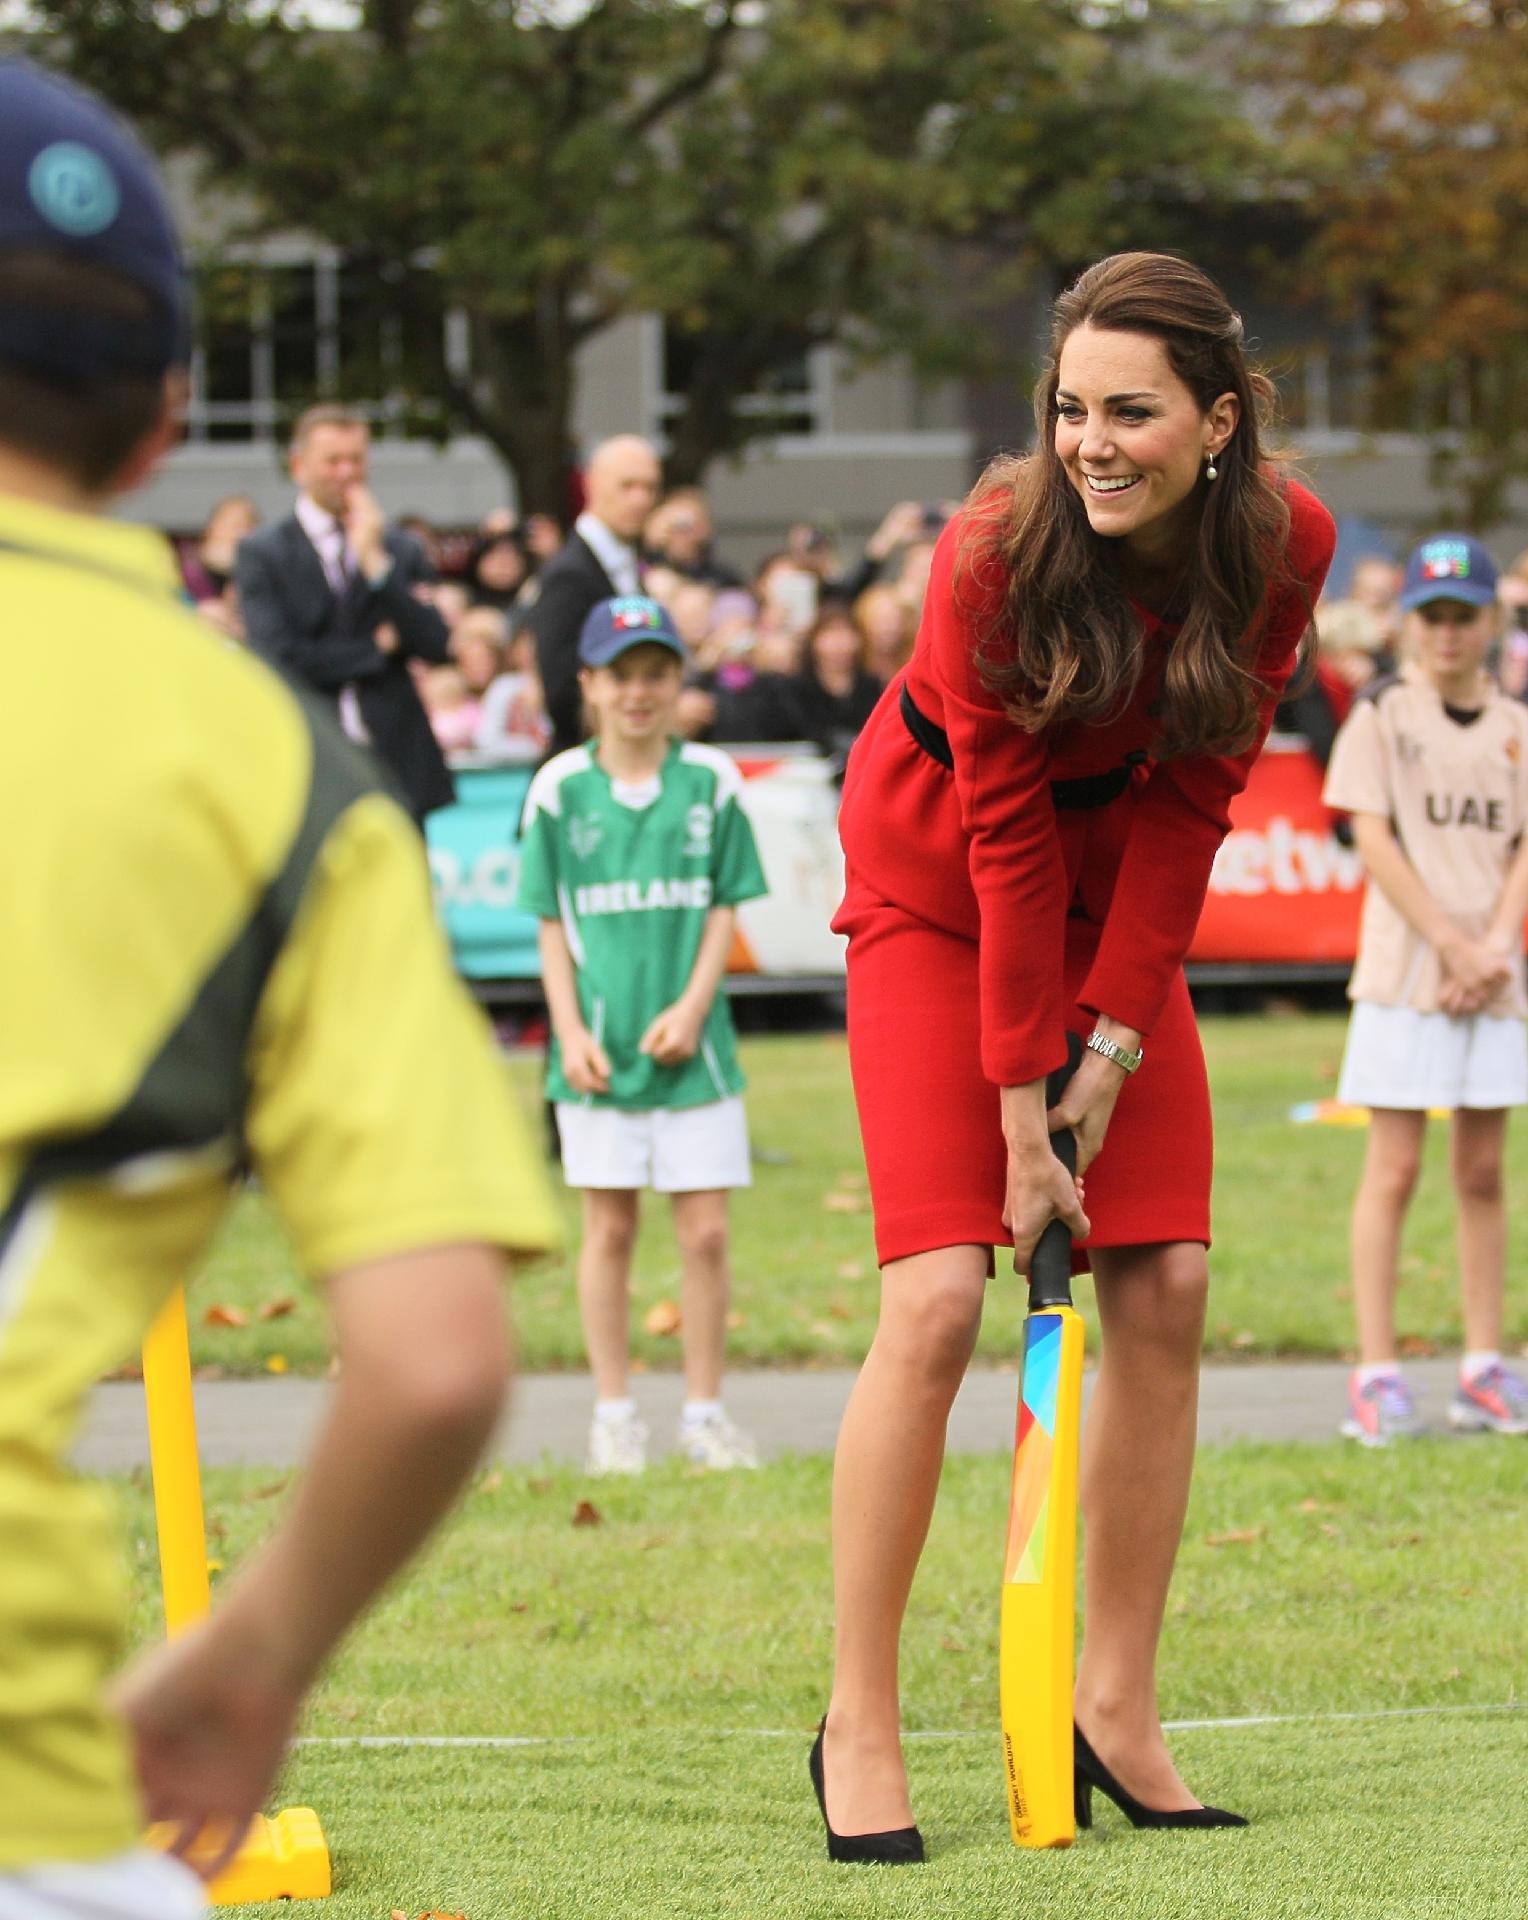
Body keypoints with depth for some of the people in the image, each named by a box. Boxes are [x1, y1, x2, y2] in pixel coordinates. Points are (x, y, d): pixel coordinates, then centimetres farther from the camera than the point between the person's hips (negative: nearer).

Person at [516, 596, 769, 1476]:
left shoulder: (711, 780, 1)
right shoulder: (561, 788, 2)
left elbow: (725, 909, 3)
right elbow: (552, 925, 4)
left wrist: (692, 1007, -10)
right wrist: (571, 1030, -6)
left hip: (693, 1045, 0)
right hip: (600, 1049, 0)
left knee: (706, 1231, 0)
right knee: (609, 1229, 5)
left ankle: (706, 1410, 10)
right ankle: (615, 1414, 13)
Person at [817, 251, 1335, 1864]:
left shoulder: (1283, 545, -17)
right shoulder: (998, 551, -28)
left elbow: (1190, 799, -11)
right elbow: (1007, 829, -24)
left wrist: (1112, 1044, -16)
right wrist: (1020, 1112, -22)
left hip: (1124, 889, 4)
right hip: (937, 888, -4)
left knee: (1164, 1288, -3)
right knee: (938, 1296, -14)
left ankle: (1117, 1711, 7)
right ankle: (857, 1727, -7)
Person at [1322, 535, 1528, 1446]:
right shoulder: (1382, 714, 0)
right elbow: (1374, 839, -6)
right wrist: (1453, 945, -13)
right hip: (1405, 976, -4)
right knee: (1395, 1169, -6)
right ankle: (1377, 1373, -7)